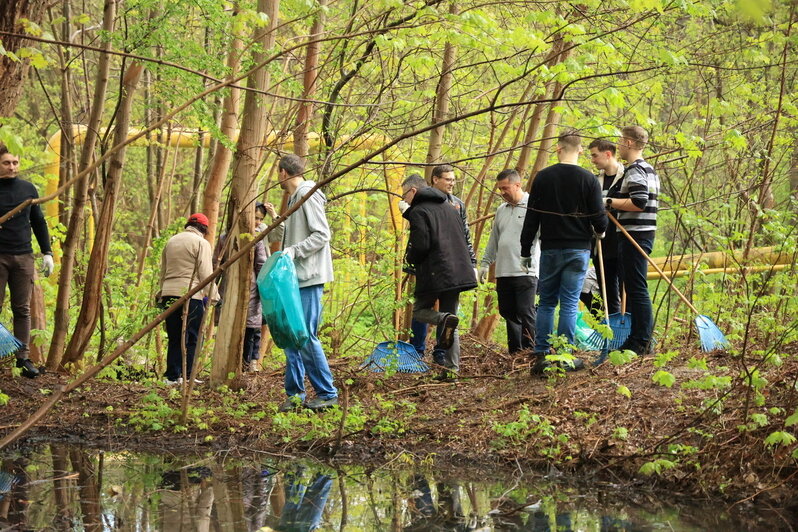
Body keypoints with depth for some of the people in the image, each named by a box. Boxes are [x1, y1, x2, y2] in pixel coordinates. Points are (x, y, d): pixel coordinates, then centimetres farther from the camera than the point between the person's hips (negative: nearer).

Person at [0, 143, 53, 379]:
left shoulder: (28, 189, 8)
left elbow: (39, 222, 15)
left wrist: (47, 252, 10)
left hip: (23, 256, 3)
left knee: (23, 310, 2)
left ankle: (23, 357, 3)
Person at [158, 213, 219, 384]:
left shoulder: (171, 242, 18)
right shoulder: (201, 243, -3)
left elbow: (163, 272, 22)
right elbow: (205, 274, -9)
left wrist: (162, 293, 28)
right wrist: (213, 296, -4)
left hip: (169, 293, 6)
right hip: (192, 294, -6)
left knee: (174, 338, 10)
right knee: (192, 338, 0)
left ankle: (172, 376, 8)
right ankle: (187, 375, -4)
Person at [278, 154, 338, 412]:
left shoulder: (308, 196, -11)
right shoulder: (294, 198, 18)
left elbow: (322, 234, -17)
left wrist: (294, 250, -20)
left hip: (309, 277, -10)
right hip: (295, 277, 10)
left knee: (306, 336, -10)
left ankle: (327, 393, -4)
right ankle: (295, 392, 14)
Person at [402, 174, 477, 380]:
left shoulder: (419, 212, -8)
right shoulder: (449, 208, 18)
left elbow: (420, 246, -16)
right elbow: (464, 241, 21)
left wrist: (410, 258, 3)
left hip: (433, 274, -7)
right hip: (457, 272, 7)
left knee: (420, 310, 11)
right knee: (449, 318, 12)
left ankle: (445, 319, -23)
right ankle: (452, 369, 3)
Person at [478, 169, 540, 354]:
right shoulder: (501, 210, 19)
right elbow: (494, 240, 26)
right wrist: (485, 263, 22)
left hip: (526, 273, -7)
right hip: (503, 273, 7)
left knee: (526, 314, -9)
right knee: (508, 314, 8)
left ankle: (529, 351, -6)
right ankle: (515, 352, 13)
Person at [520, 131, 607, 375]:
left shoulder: (543, 177, -1)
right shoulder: (588, 179, -4)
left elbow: (532, 218, 1)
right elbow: (599, 218, -4)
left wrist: (526, 251, 8)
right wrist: (599, 231, 20)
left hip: (550, 249, 1)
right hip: (578, 249, -1)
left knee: (546, 302, 10)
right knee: (570, 303, 2)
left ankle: (541, 355, 5)